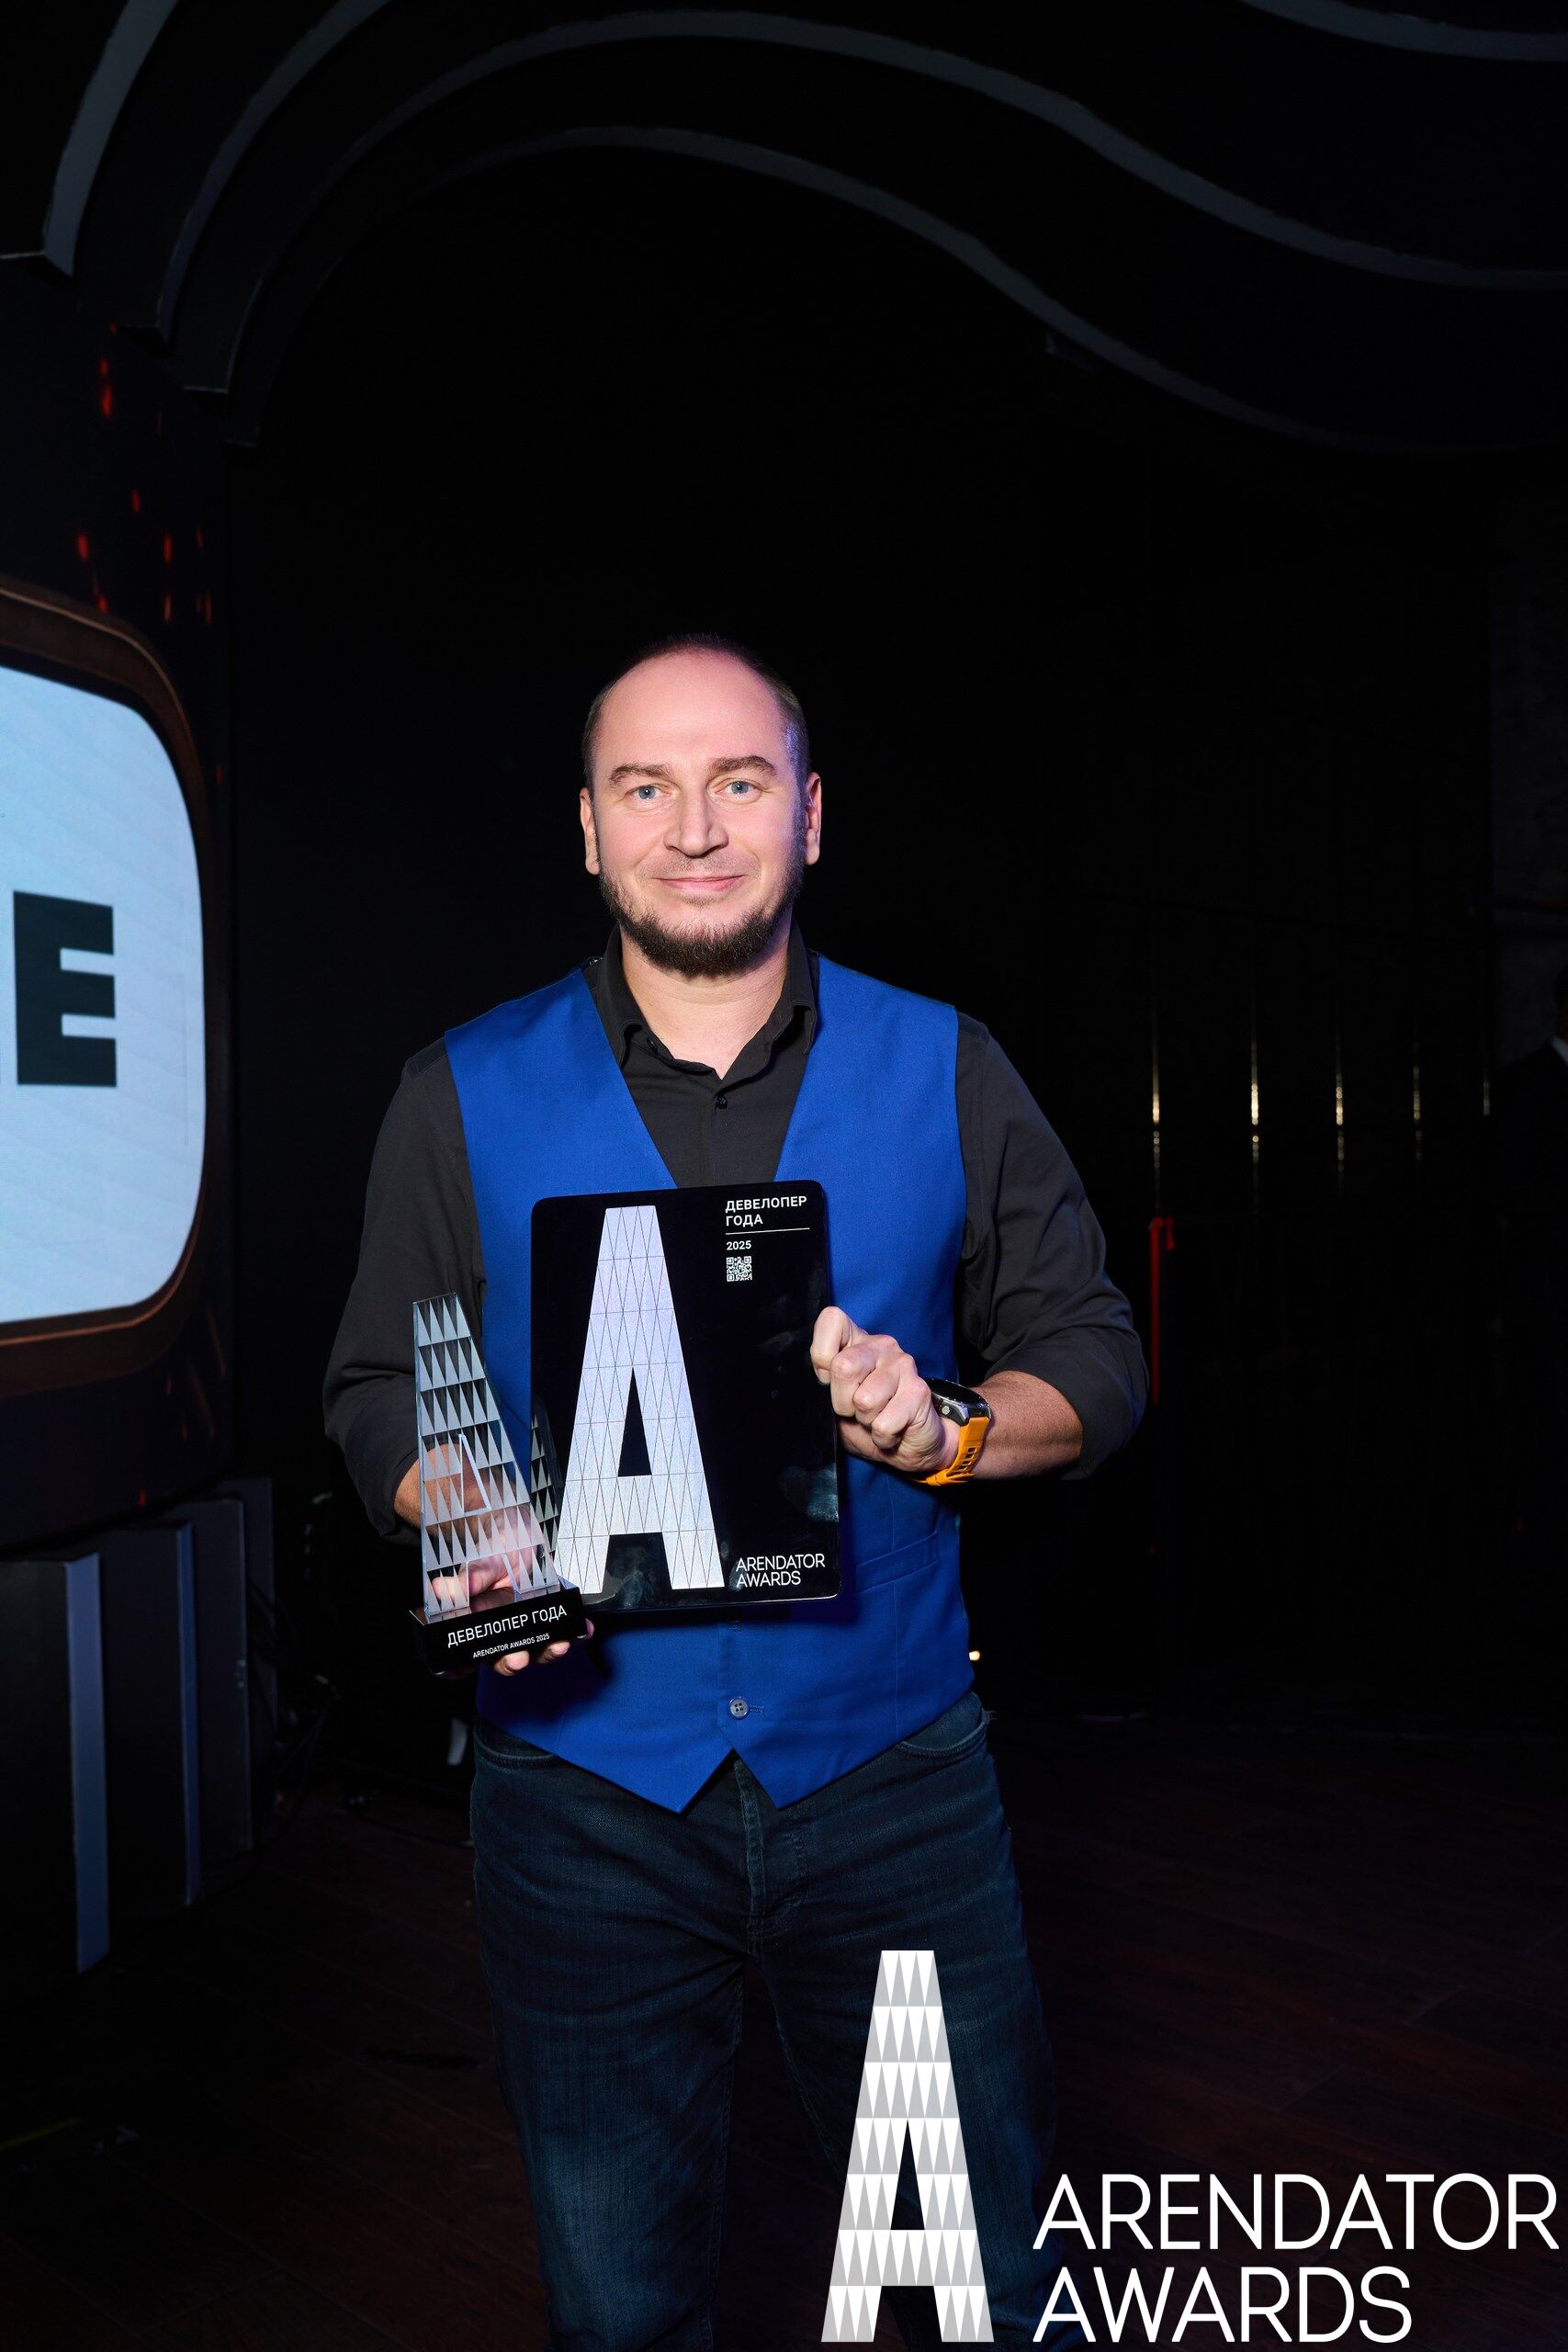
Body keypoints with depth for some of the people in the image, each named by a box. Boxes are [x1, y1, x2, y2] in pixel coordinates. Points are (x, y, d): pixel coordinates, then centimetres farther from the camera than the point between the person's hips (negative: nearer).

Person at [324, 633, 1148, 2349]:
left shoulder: (945, 1073, 2)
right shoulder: (467, 1095, 1)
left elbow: (1093, 1358, 4)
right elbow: (381, 1393, 5)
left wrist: (940, 1425, -15)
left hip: (892, 1772, 0)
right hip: (584, 1786, 1)